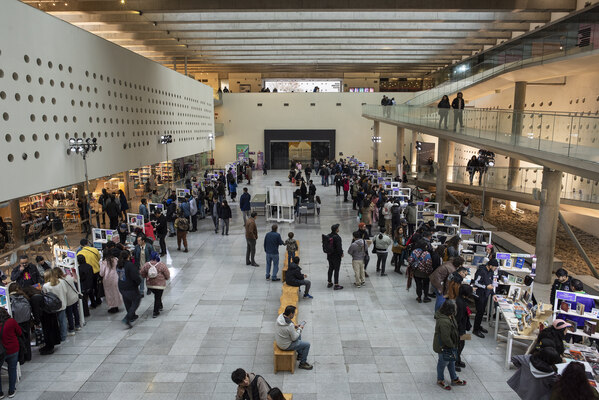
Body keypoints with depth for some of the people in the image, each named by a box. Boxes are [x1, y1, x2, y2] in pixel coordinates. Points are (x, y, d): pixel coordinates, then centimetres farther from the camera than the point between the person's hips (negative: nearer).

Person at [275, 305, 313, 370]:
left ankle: (300, 355, 44)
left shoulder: (280, 317, -12)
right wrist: (300, 329, -7)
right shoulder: (290, 325, -35)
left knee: (299, 335, 28)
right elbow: (294, 338, -19)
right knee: (307, 345, 3)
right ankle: (302, 363, 21)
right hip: (286, 346, -8)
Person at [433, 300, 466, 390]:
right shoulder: (444, 322, -38)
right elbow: (446, 338, -32)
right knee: (443, 363, 14)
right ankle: (440, 380, 37)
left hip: (449, 345, 9)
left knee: (451, 362, 26)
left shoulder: (446, 316, -6)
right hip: (444, 347, -9)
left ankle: (454, 379, 45)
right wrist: (452, 346, -15)